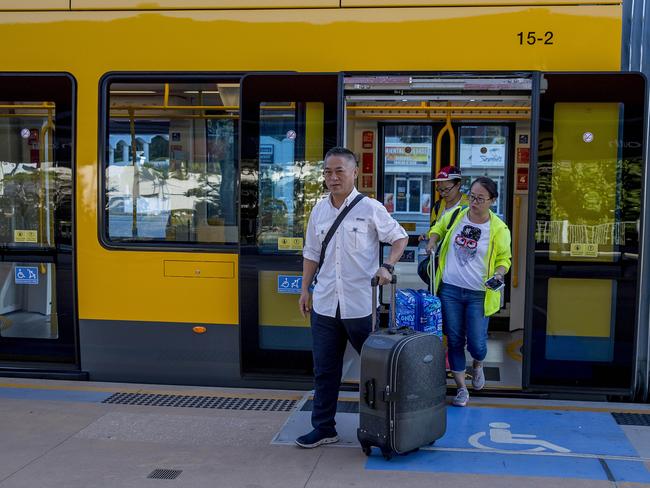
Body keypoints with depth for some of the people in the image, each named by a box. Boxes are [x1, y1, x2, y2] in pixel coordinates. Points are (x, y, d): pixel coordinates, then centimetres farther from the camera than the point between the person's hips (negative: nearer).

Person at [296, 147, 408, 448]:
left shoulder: (370, 209, -6)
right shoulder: (319, 211, 8)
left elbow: (400, 238, 2)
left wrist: (387, 267, -13)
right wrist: (305, 289, 12)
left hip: (360, 305, -4)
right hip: (324, 305, 4)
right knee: (324, 370, 9)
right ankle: (323, 429, 20)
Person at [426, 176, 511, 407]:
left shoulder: (499, 229, -6)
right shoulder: (454, 216, 1)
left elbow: (504, 258, 5)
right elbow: (438, 228, 22)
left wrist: (499, 273, -15)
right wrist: (432, 241, 2)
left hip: (479, 294, -2)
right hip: (450, 289, 2)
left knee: (476, 343, -2)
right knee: (454, 341, 7)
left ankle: (478, 366, 36)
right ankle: (461, 388, 21)